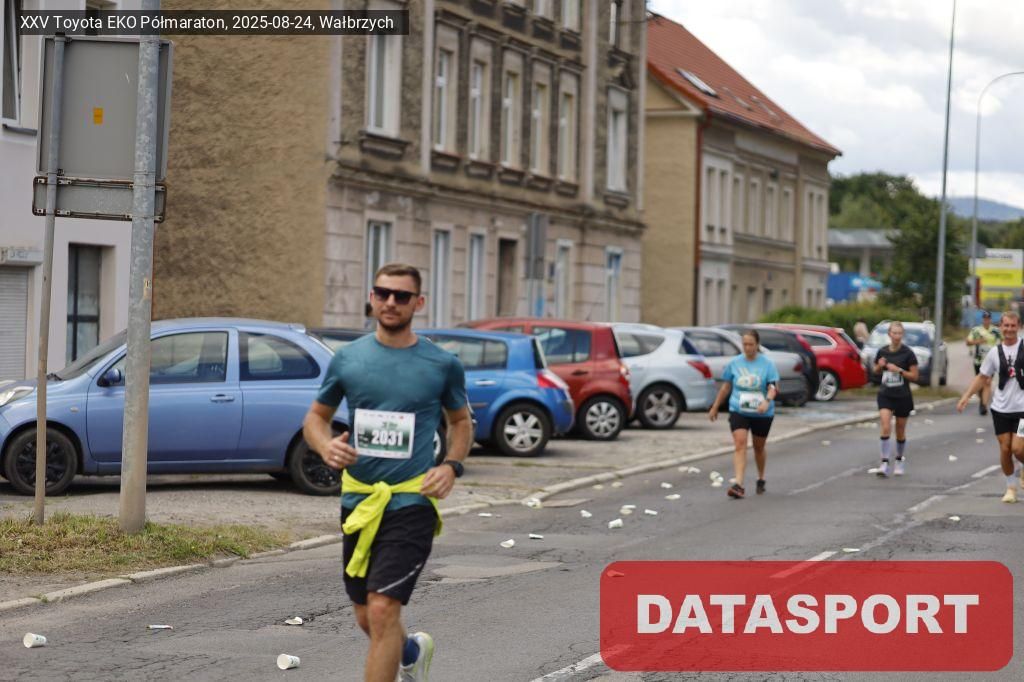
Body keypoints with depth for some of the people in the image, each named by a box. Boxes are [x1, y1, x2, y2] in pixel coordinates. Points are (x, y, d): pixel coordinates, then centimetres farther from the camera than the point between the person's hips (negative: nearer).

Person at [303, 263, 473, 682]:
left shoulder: (442, 365, -1)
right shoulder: (347, 359, 4)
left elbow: (460, 420, 15)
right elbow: (316, 416, 14)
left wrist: (451, 466, -4)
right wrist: (326, 446, -8)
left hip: (412, 503, -4)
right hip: (358, 501, 4)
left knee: (382, 611, -16)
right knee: (366, 619, 14)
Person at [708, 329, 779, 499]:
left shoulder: (767, 364, -4)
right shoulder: (734, 363, 2)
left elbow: (773, 387, -12)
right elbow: (726, 387, 12)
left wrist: (767, 400, -32)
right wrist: (715, 407, 15)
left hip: (762, 414, 0)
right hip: (738, 412, 0)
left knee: (759, 447, 15)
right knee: (740, 444, -16)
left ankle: (761, 480, 38)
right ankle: (739, 485, -24)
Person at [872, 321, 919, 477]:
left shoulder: (908, 353, -8)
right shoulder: (882, 352, 1)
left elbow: (915, 376, -8)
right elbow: (876, 370, 16)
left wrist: (899, 370, -21)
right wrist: (880, 366, -7)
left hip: (903, 397, -1)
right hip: (885, 395, 1)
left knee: (900, 432, 10)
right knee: (886, 428, -15)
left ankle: (899, 461, 30)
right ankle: (884, 463, -14)